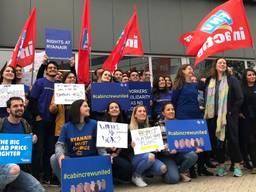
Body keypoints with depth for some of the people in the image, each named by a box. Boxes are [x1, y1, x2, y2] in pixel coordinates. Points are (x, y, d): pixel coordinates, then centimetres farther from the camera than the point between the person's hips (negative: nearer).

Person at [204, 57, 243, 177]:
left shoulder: (232, 80, 1)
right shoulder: (209, 81, 10)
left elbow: (239, 98, -3)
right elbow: (206, 98, 15)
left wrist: (231, 112, -9)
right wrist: (208, 112, 5)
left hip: (229, 116, -3)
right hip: (214, 116, 3)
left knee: (233, 140, -1)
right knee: (217, 141, 6)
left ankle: (237, 166, 10)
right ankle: (221, 166, 16)